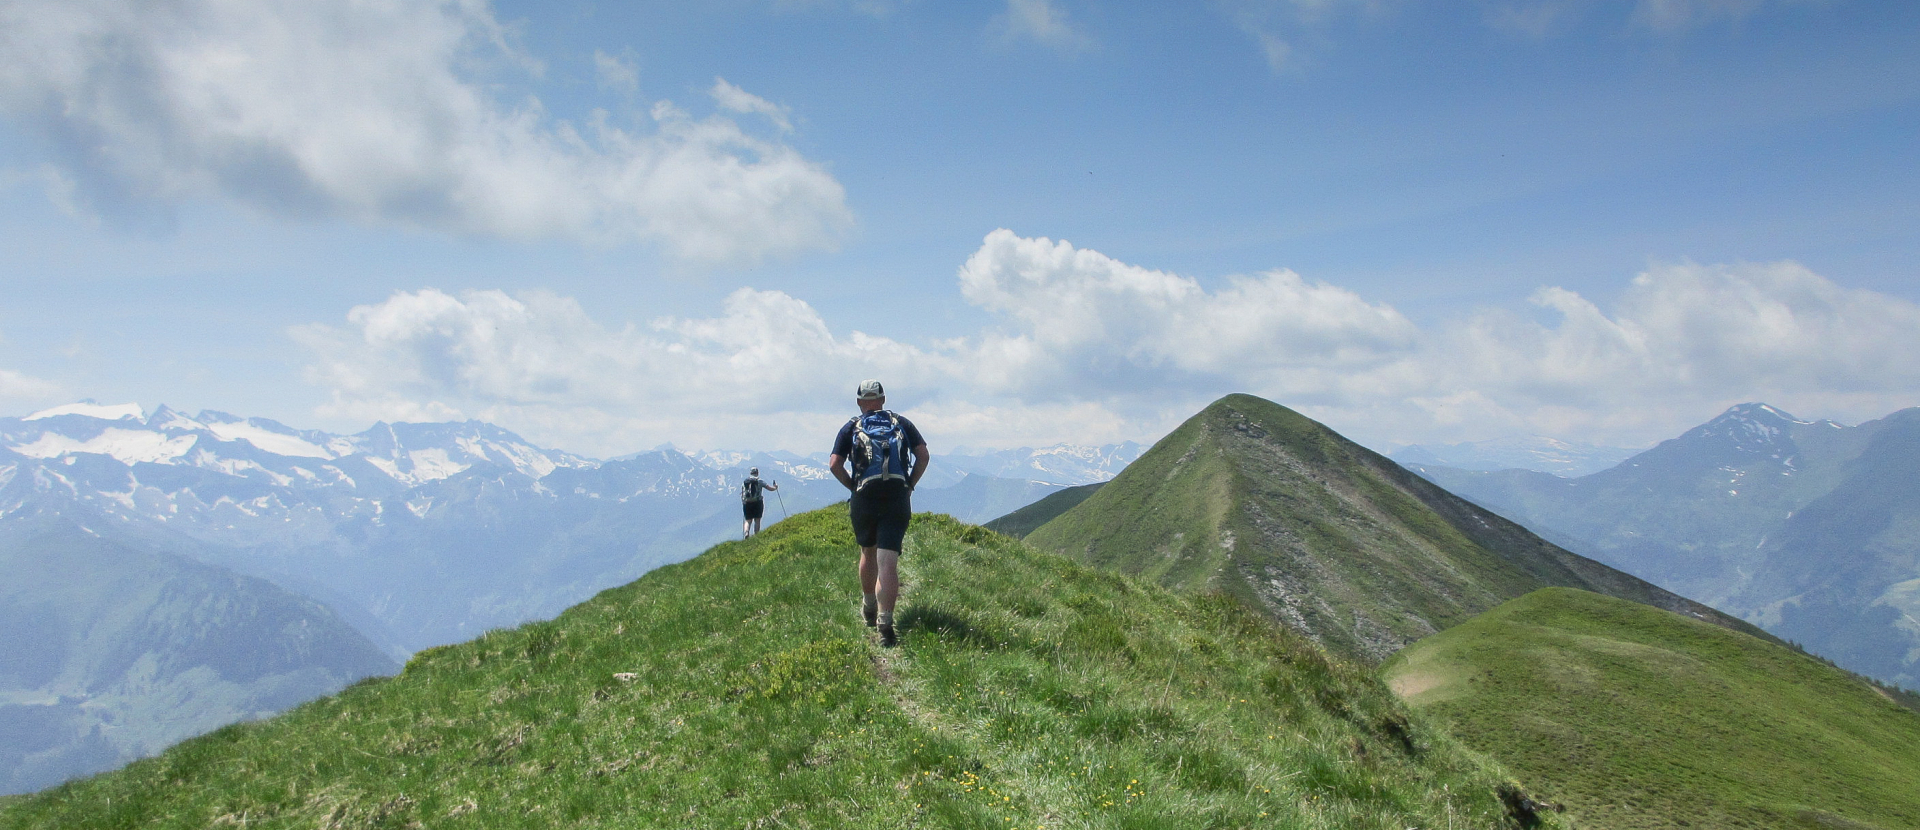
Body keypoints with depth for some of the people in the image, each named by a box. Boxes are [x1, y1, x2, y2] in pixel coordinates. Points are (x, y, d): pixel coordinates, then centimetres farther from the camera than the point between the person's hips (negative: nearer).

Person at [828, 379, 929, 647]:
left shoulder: (851, 428, 9)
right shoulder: (902, 424, 12)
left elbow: (835, 464, -3)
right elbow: (924, 455, 1)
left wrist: (853, 486, 9)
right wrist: (910, 484, 9)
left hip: (864, 499, 1)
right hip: (897, 500, -1)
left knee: (868, 553, 22)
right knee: (888, 562, -5)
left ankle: (868, 607, 38)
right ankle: (885, 621, -18)